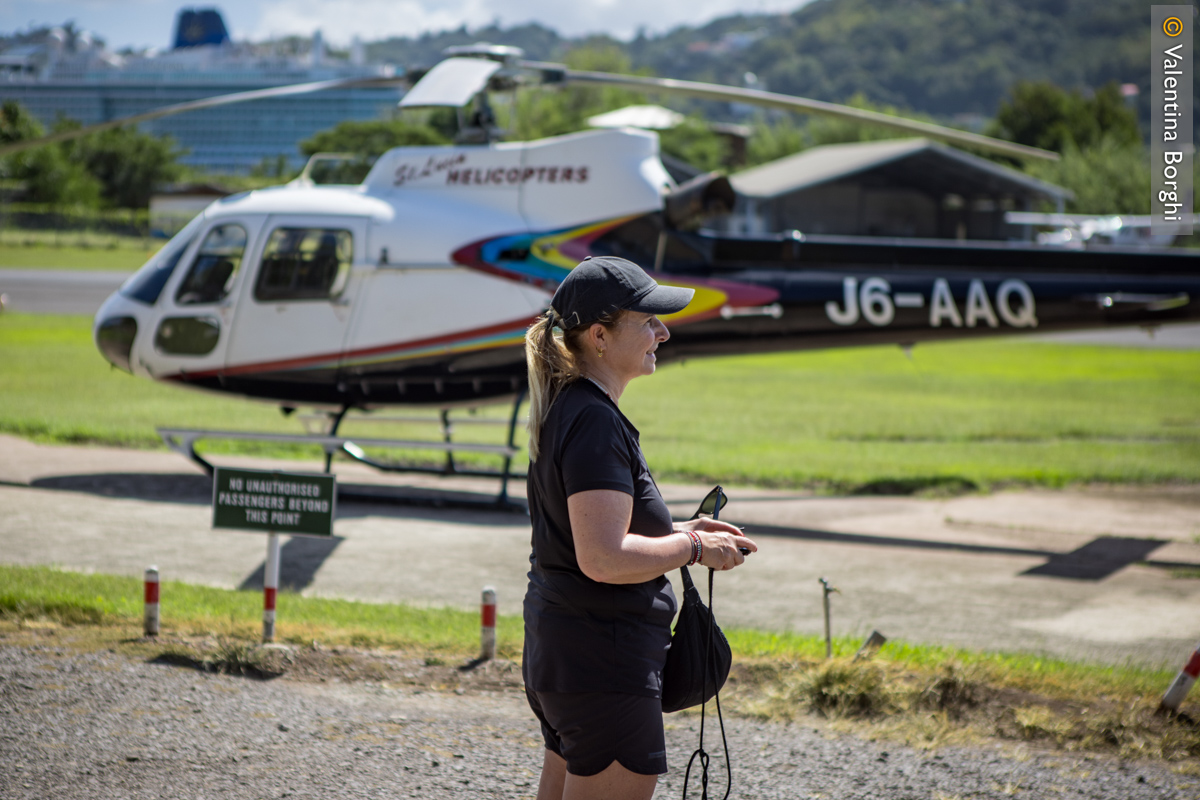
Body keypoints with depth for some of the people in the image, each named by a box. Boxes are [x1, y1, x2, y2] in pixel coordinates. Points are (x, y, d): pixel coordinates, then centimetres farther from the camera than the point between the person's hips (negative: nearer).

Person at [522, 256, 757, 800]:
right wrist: (692, 548, -13)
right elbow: (604, 558, -27)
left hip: (556, 654, 11)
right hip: (602, 668, -11)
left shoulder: (566, 410, 14)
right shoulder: (595, 423, -19)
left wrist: (677, 531, 14)